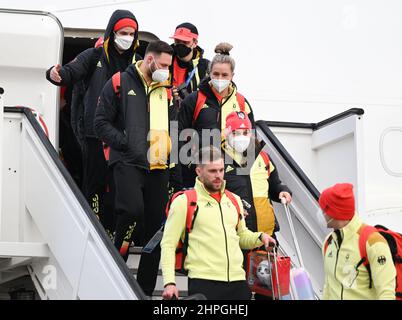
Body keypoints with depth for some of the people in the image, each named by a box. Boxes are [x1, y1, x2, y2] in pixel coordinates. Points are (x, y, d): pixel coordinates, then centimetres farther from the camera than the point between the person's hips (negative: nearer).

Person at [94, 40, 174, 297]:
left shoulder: (166, 89, 17)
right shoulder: (120, 83, 2)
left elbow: (174, 126, 27)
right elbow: (101, 122, -1)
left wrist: (170, 147, 9)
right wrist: (124, 143, -12)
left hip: (159, 167, 6)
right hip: (128, 162, -6)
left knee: (156, 223, 4)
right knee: (133, 209, -29)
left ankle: (146, 289, 12)